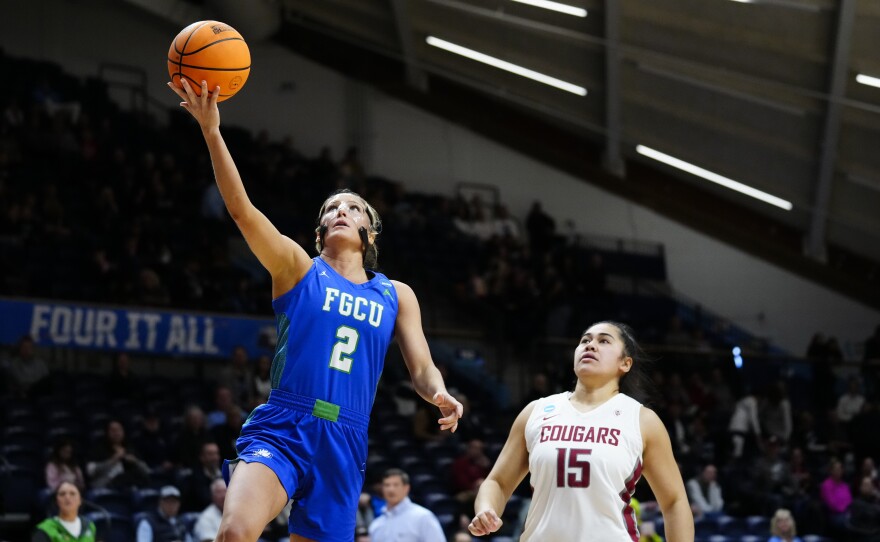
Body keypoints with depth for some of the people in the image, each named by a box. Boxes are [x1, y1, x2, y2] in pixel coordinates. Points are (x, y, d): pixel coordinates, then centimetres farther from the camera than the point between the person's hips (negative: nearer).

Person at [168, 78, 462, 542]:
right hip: (279, 431, -3)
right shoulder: (297, 267, 6)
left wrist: (440, 395, -15)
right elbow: (240, 208, -8)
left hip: (343, 445, 4)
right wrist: (211, 130, -20)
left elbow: (422, 369, 10)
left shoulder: (396, 296, 15)